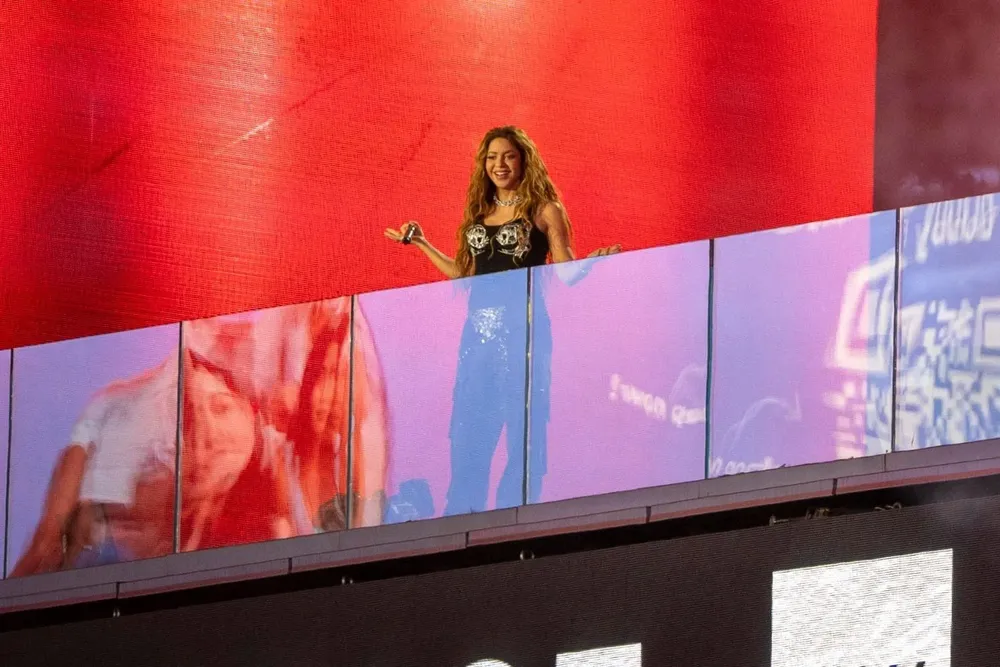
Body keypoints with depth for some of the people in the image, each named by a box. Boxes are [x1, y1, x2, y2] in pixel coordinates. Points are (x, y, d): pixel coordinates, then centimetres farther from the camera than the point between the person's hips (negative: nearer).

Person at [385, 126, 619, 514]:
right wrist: (421, 243, 24)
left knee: (524, 429, -6)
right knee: (469, 430, 3)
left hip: (524, 327, -6)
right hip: (479, 329, 6)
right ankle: (460, 519, 6)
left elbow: (565, 274, -1)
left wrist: (592, 261, -21)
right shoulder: (479, 215, 17)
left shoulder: (544, 211, 2)